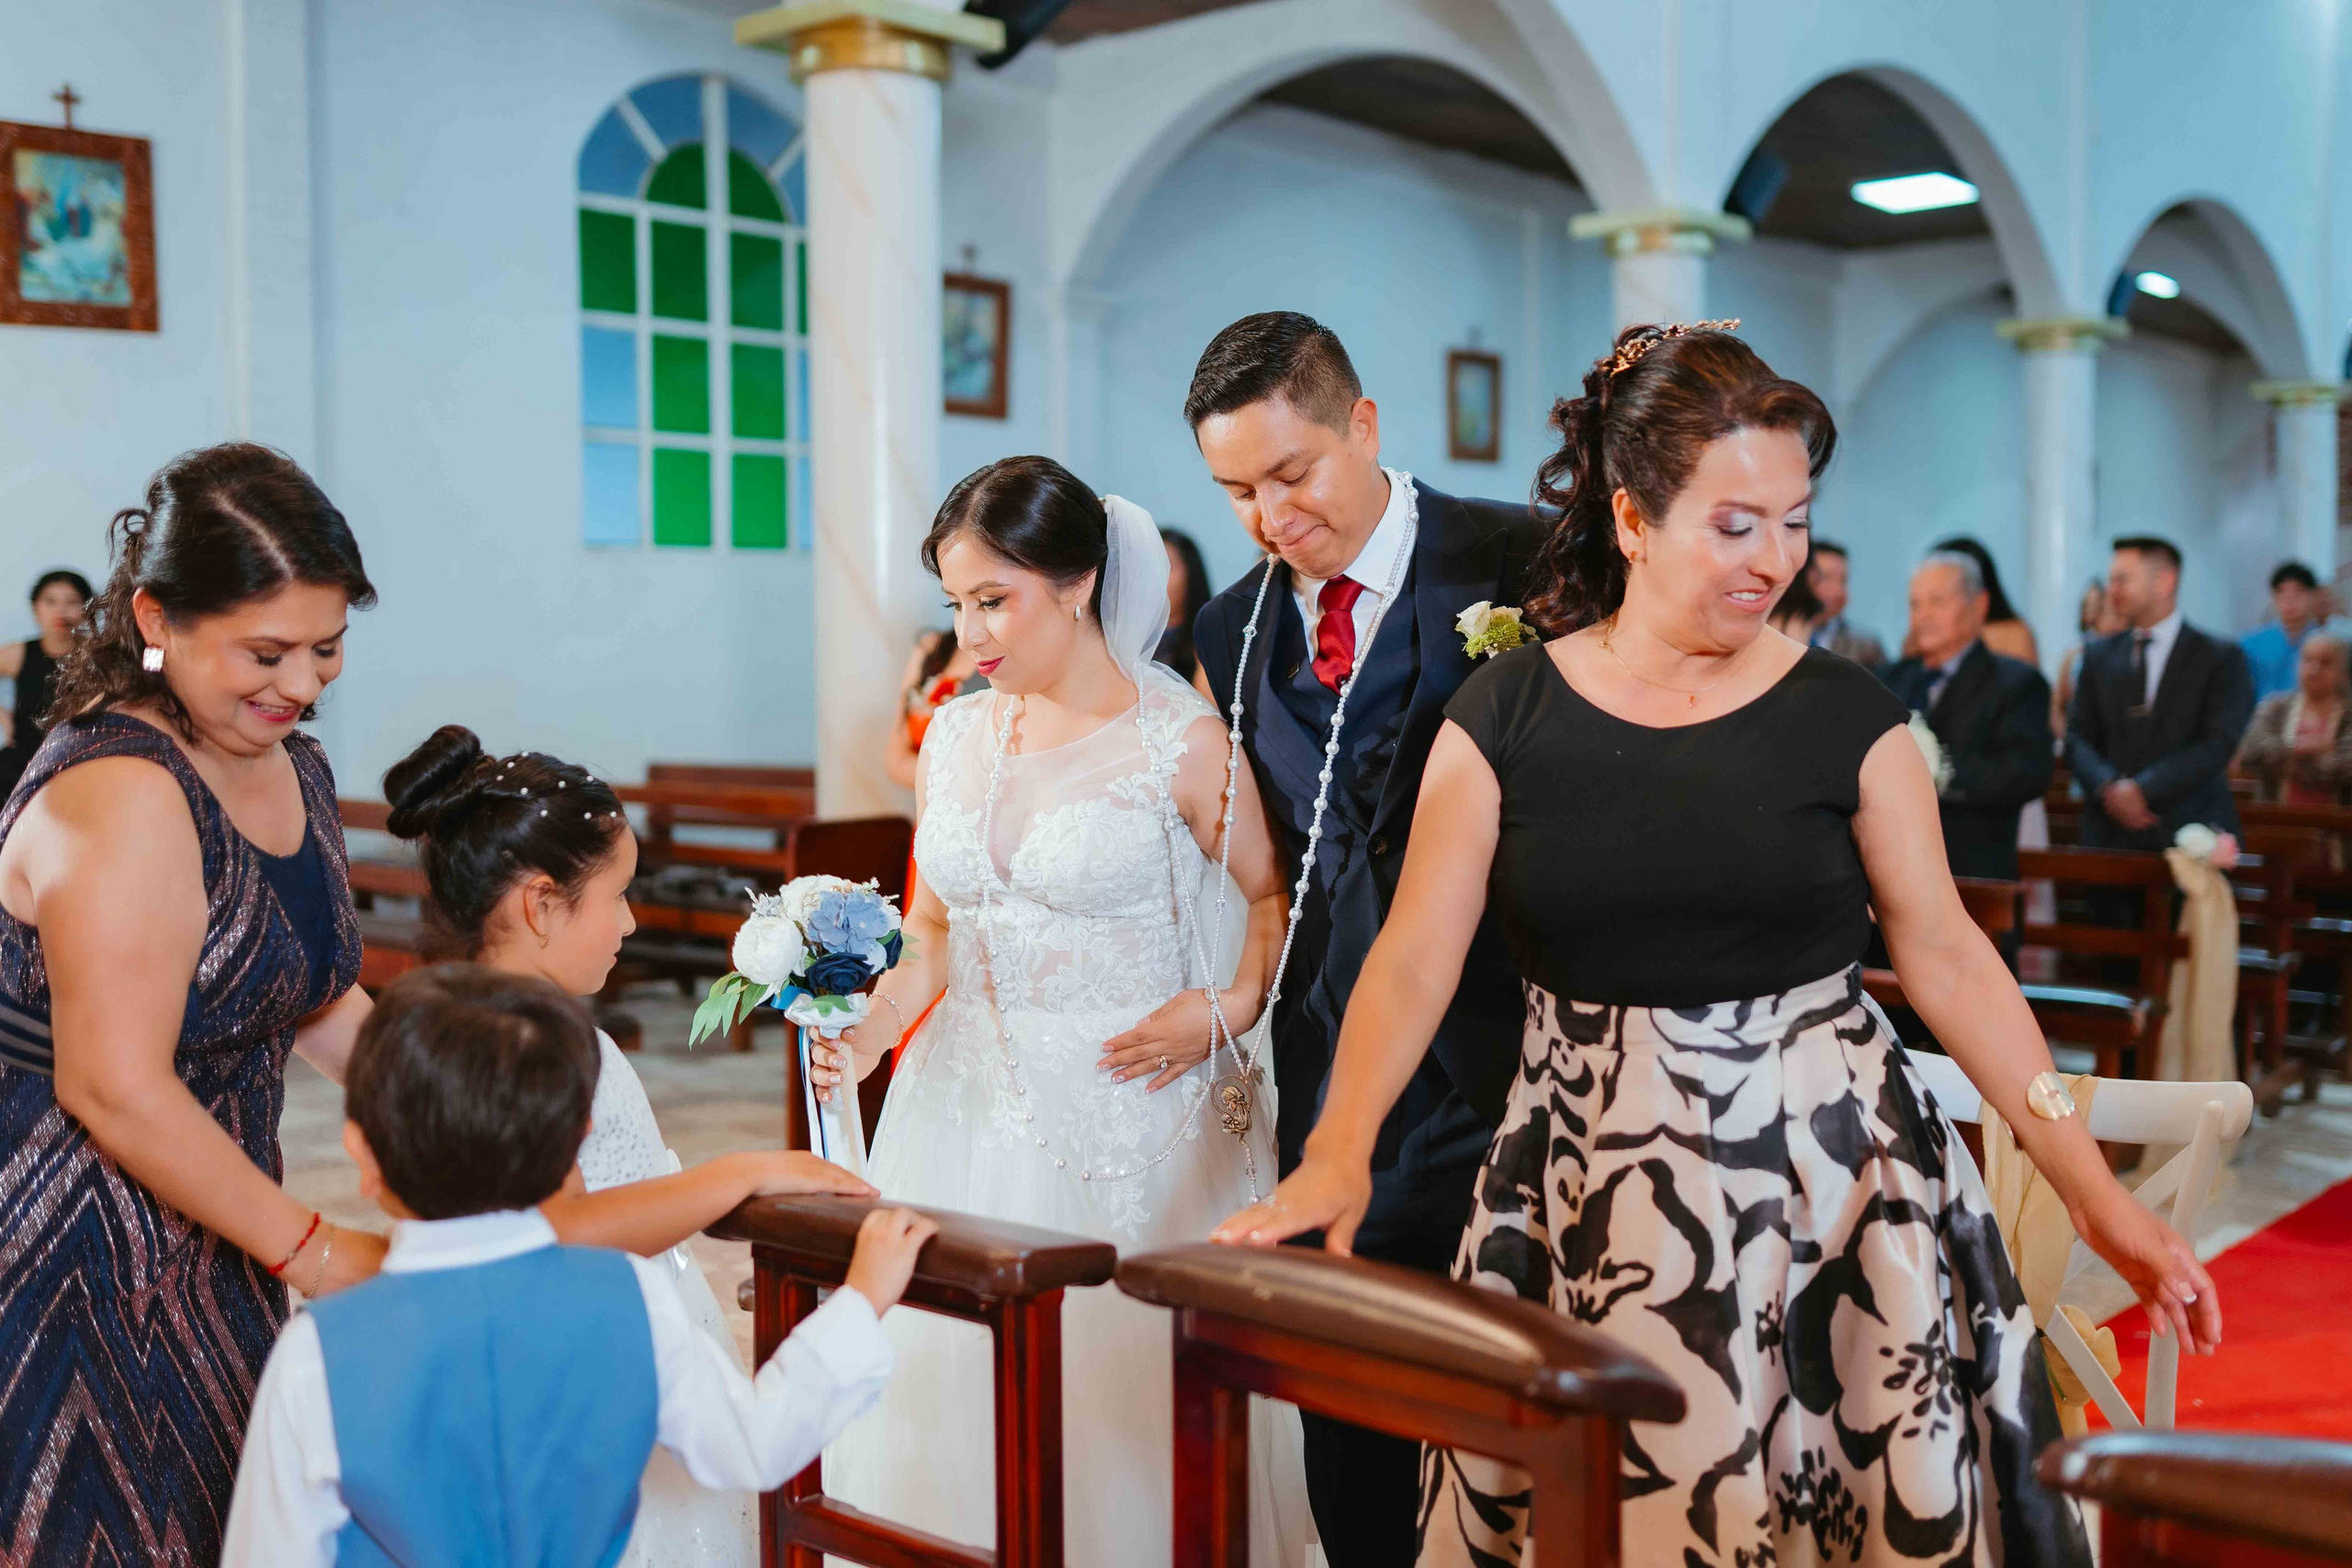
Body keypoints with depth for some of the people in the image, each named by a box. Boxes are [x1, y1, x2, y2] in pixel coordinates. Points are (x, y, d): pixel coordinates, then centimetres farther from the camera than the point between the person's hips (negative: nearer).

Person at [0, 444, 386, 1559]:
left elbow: (322, 1005, 17)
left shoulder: (293, 771, 7)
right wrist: (312, 1250, -16)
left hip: (208, 1253, 8)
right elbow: (115, 1090, -24)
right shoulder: (121, 795, -22)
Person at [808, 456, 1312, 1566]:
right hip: (971, 1114, 5)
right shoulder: (956, 737, 7)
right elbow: (933, 930, 11)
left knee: (1128, 1402, 4)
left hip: (1132, 1121, -4)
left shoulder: (1179, 742, -7)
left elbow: (1273, 897, 2)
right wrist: (867, 1036, -4)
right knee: (956, 1403, 9)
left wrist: (1228, 1009, -13)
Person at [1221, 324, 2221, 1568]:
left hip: (1823, 1177, 1)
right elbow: (1414, 956, -7)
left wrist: (2092, 1190, -2)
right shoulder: (1506, 714, -3)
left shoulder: (1843, 716, -2)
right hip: (1590, 1199, 0)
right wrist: (1339, 1151, -22)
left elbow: (1946, 953, 1)